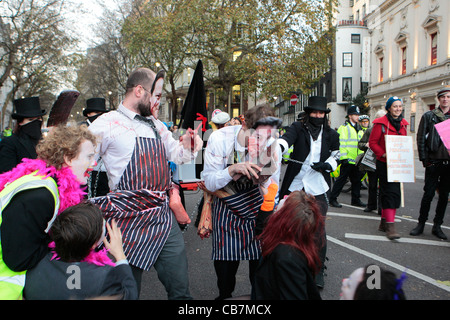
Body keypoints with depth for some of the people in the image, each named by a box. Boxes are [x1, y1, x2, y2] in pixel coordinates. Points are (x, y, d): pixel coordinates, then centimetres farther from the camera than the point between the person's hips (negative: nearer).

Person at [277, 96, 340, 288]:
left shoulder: (331, 135, 7)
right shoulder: (298, 127, 0)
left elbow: (335, 156, 18)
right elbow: (287, 138, -20)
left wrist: (326, 165, -4)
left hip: (318, 189, 0)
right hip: (295, 185, 0)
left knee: (318, 229, -3)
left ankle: (318, 270, 16)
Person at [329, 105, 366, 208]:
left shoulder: (359, 129, 19)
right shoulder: (344, 127, -5)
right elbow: (341, 143, -13)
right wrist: (344, 157, -19)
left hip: (357, 160, 7)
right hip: (348, 160, -7)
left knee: (357, 180, 12)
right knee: (342, 179, -5)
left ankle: (356, 199, 23)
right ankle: (333, 199, 2)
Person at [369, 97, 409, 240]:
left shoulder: (402, 123, 13)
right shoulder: (381, 123, -8)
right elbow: (372, 142, -9)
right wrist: (383, 154, -20)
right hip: (384, 164, -7)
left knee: (393, 193, 11)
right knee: (390, 192, -12)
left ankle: (384, 222, 23)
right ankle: (390, 226, -10)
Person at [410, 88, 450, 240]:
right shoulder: (428, 116, 3)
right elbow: (421, 138, 0)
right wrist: (424, 159, -6)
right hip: (434, 162, -3)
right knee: (428, 194, -1)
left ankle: (437, 226, 18)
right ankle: (421, 224, 12)